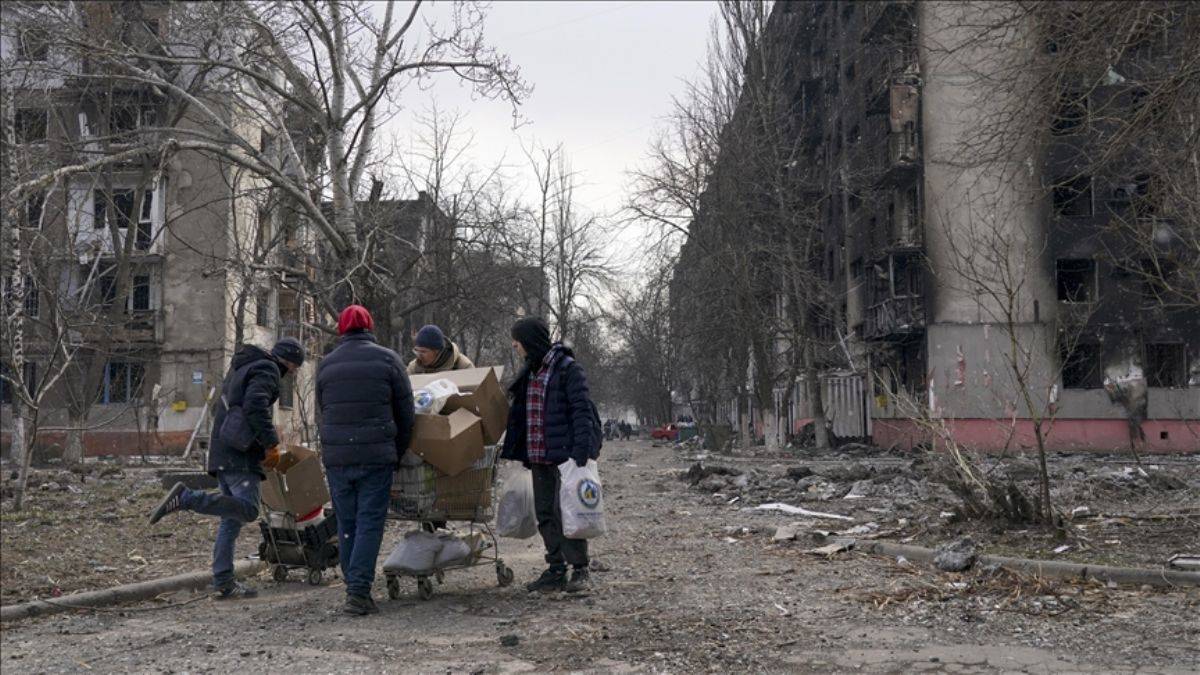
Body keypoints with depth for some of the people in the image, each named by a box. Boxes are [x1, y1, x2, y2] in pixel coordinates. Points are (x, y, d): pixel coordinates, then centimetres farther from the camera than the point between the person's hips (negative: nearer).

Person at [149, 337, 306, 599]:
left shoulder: (241, 367, 26)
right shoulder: (267, 370, -5)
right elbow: (255, 405, -22)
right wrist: (271, 441, -14)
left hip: (222, 454, 10)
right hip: (240, 455, -10)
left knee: (231, 519, 9)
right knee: (247, 510, -20)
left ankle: (224, 582, 8)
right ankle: (186, 497, -24)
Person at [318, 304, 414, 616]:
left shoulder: (326, 365, 10)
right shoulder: (386, 359, 1)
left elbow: (323, 411, 14)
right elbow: (405, 411, 3)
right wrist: (398, 454, 13)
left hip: (336, 457, 3)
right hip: (376, 456, -3)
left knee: (346, 524, 11)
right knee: (370, 522, -2)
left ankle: (354, 588, 15)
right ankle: (358, 591, -10)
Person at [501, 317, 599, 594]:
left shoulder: (568, 368, -11)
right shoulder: (529, 371, 14)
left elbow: (582, 410, -15)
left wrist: (581, 450, -22)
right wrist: (517, 449, 19)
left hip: (564, 454, -8)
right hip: (539, 457, 8)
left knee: (564, 511, -8)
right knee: (545, 513, 10)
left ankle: (579, 569, 3)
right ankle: (556, 570, 17)